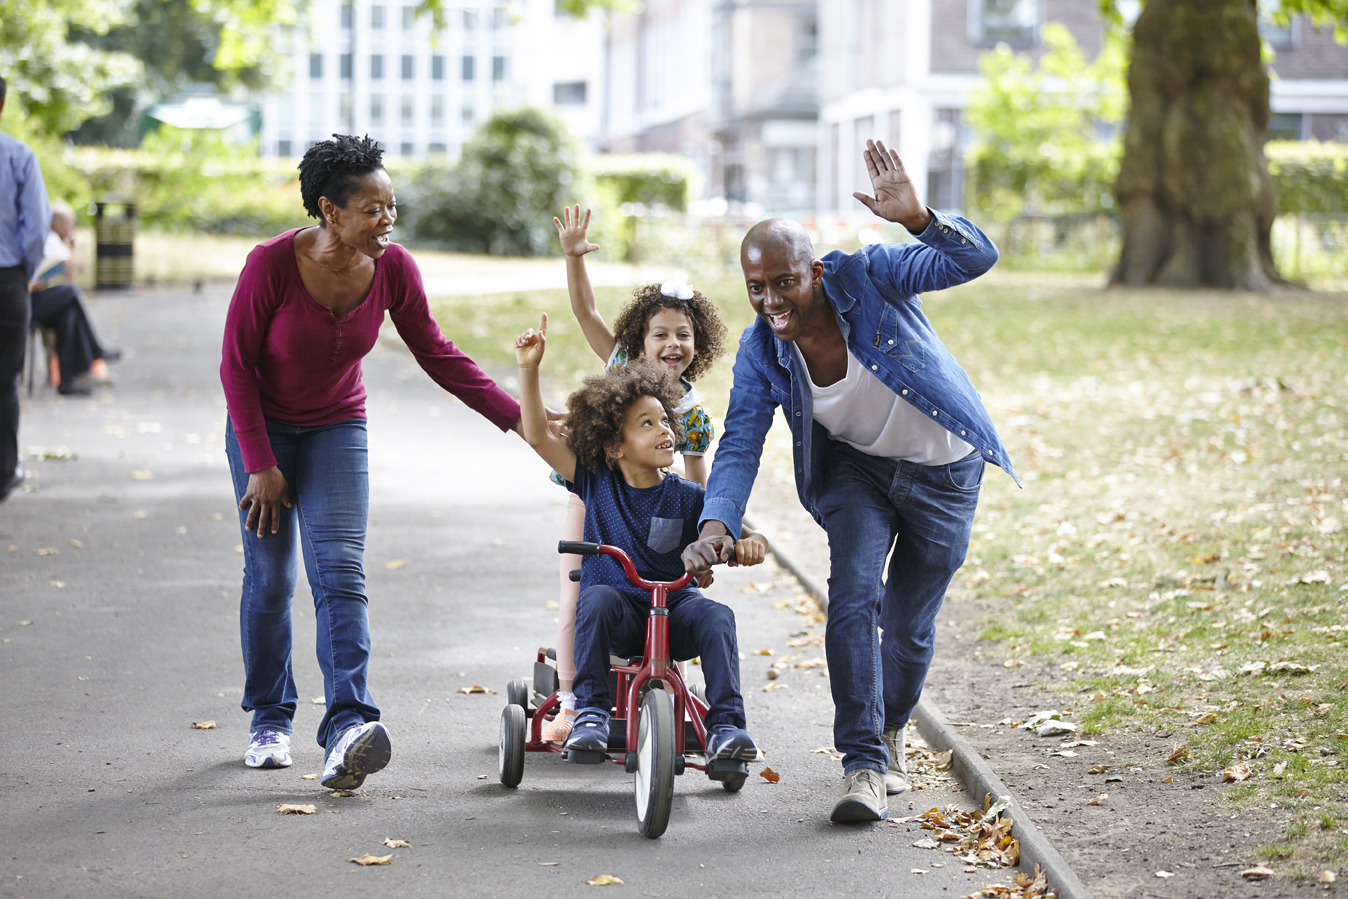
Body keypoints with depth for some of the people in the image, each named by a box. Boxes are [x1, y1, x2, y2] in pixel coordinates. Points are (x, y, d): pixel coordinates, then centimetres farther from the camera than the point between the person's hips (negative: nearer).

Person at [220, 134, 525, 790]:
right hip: (264, 427, -2)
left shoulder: (393, 269, -14)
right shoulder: (272, 264, -23)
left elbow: (437, 355, -2)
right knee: (270, 579, 0)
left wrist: (517, 416, -7)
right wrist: (260, 464, -13)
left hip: (337, 429, 2)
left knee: (340, 574, -14)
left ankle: (347, 724, -27)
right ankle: (269, 718, 18)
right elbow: (236, 366, -14)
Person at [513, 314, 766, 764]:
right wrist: (529, 368, -13)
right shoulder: (597, 482, 1)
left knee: (716, 616, -29)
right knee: (598, 597, -33)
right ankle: (591, 712, -25)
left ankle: (725, 726, -29)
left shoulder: (687, 497, 0)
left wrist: (750, 542, -28)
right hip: (618, 619, 0)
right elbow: (538, 435, -4)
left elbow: (737, 534, -2)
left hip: (673, 610, 0)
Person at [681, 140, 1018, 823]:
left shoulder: (865, 277, -26)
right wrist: (716, 526, -36)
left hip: (943, 471, -2)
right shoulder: (760, 352, -16)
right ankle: (865, 764, -17)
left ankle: (889, 733, 36)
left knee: (908, 624, 6)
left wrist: (917, 218, -53)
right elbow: (740, 446, -19)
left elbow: (973, 260, -34)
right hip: (855, 467, 2)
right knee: (852, 593, -22)